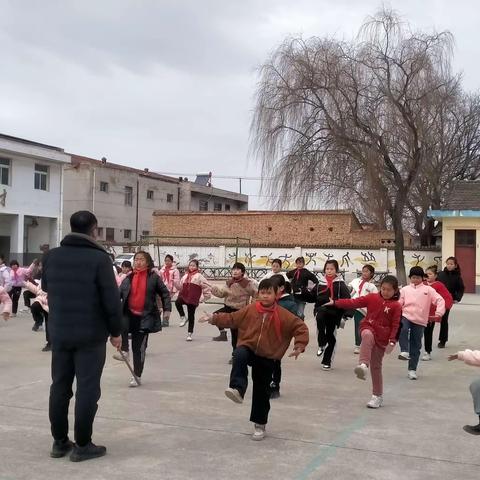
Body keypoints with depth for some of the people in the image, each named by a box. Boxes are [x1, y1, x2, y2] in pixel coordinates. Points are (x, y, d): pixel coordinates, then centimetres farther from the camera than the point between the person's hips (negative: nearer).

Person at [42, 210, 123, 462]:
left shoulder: (51, 256, 2)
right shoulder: (99, 258, -14)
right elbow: (112, 300, -14)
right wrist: (116, 331, -2)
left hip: (58, 332, 5)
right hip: (91, 334, -5)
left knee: (60, 386, 13)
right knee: (87, 388, 2)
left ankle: (59, 442, 21)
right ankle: (82, 445, 8)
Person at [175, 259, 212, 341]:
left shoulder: (199, 276, -3)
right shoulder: (185, 276, 12)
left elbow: (207, 286, -4)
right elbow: (181, 287, 17)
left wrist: (206, 296, -5)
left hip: (193, 299, -3)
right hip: (184, 296, 3)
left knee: (191, 316, 5)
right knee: (177, 302, -30)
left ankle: (189, 334, 17)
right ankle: (183, 317, -9)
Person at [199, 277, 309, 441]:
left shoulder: (283, 315, -8)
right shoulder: (249, 310, -1)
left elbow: (301, 328, -5)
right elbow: (231, 319, 6)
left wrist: (299, 346, -17)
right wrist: (214, 319, -4)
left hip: (266, 358, 0)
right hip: (247, 348, 1)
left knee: (262, 392, 6)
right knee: (239, 356, -38)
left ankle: (260, 425, 21)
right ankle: (237, 390, -47)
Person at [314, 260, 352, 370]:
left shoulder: (340, 284, -3)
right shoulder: (321, 282, 6)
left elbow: (347, 299, -9)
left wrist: (346, 314, -18)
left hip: (335, 312, -1)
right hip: (322, 309, 1)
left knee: (331, 336, 6)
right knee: (320, 318, -34)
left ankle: (327, 361, 20)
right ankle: (322, 344, -17)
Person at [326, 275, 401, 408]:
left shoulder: (396, 306, -3)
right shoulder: (372, 297, 4)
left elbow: (395, 326, -6)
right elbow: (354, 302, 0)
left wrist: (392, 342, -16)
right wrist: (335, 303, -7)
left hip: (382, 337, -1)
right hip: (368, 327, 1)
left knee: (376, 366, 3)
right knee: (368, 336, -38)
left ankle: (378, 396, 16)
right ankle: (363, 365, -54)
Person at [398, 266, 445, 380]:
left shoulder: (428, 289, 5)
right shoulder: (405, 290, 7)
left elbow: (440, 300, -1)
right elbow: (398, 303, 1)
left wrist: (438, 314, -14)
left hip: (420, 321, 0)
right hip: (406, 317, 0)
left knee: (416, 346, 4)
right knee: (403, 330, -36)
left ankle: (412, 369, 14)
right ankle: (404, 351, -27)